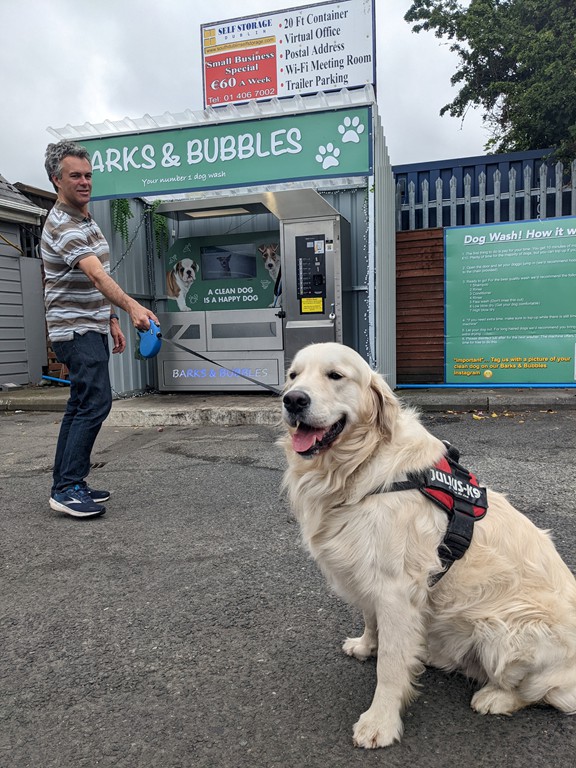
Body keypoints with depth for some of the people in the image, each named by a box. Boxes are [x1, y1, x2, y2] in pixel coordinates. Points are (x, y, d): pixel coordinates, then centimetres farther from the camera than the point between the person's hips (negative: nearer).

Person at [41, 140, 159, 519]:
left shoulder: (87, 220, 16)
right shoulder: (62, 225, -16)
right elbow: (96, 275, -33)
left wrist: (112, 320, 16)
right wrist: (131, 306, -47)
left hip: (92, 328, 10)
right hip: (76, 330, -10)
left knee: (81, 406, 10)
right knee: (95, 402, -16)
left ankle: (65, 484, 18)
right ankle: (69, 488, -9)